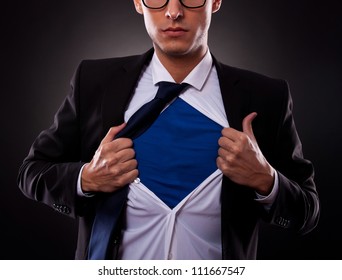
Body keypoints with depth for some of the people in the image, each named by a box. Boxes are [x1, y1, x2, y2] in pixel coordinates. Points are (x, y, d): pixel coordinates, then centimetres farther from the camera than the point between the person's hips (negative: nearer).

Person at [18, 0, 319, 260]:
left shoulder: (264, 97, -11)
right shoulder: (94, 81, -9)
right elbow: (33, 172, -1)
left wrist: (264, 180, -23)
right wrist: (86, 179, -20)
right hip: (110, 260, 1)